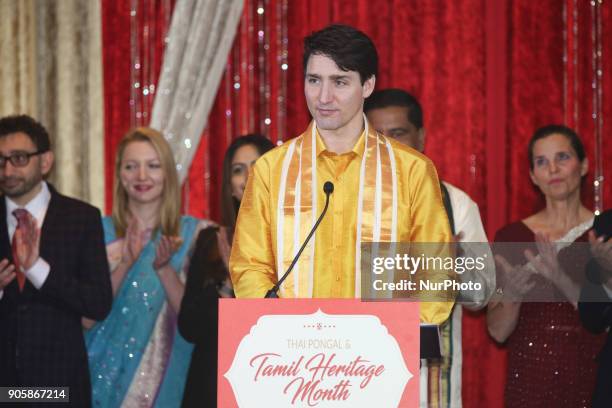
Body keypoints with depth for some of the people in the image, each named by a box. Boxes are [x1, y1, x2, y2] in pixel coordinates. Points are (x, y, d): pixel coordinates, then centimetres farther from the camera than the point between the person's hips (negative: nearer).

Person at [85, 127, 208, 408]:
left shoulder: (192, 233, -1)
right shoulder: (100, 231, 0)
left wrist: (164, 267, -19)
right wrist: (126, 262, -20)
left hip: (167, 374, 0)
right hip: (109, 371, 0)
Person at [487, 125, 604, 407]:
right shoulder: (512, 236, 1)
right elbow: (498, 331, 1)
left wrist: (562, 280, -24)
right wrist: (512, 295, -19)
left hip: (592, 379, 0)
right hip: (530, 381, 0)